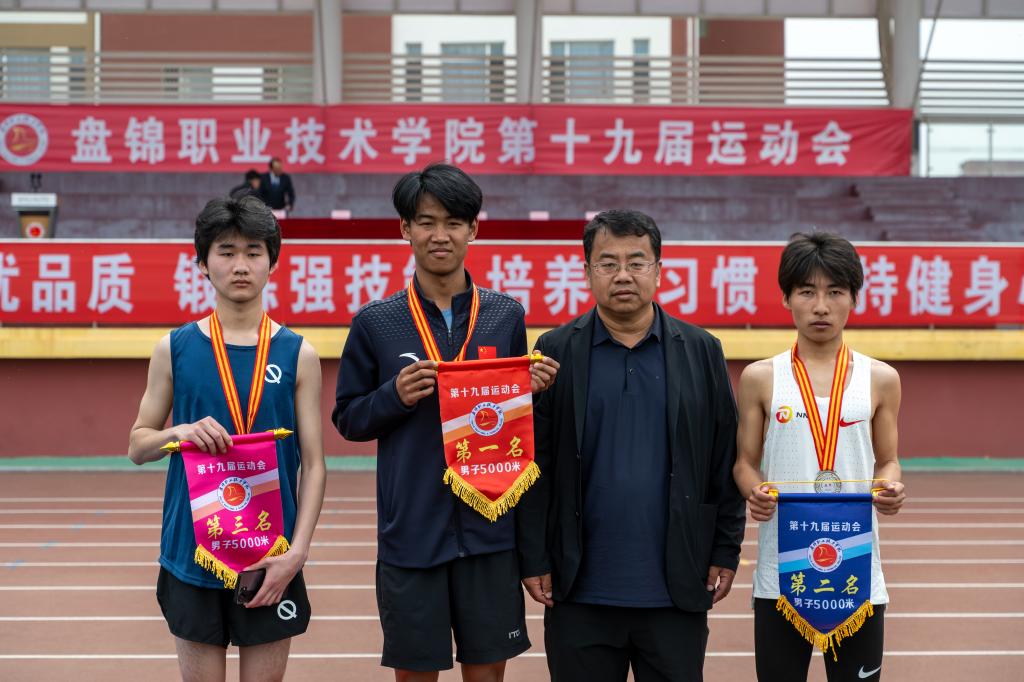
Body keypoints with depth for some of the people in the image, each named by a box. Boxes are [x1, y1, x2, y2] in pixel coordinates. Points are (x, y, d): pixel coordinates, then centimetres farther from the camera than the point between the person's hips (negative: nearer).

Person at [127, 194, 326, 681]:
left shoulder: (298, 354, 0)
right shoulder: (175, 348, 2)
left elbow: (314, 465, 1)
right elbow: (137, 447, 8)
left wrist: (297, 551, -10)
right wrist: (180, 432, -14)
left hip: (271, 561, 0)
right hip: (191, 554, 1)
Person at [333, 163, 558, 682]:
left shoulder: (507, 316, 4)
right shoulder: (375, 322, -1)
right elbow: (348, 419, 3)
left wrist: (535, 391, -9)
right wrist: (395, 397, -15)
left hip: (489, 526, 1)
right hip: (410, 529, -1)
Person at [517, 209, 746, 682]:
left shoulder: (701, 351, 4)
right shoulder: (556, 352, 1)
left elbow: (725, 462, 5)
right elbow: (535, 464, 0)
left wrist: (726, 552, 2)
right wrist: (534, 559, -3)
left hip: (677, 590, 1)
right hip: (580, 591, 0)